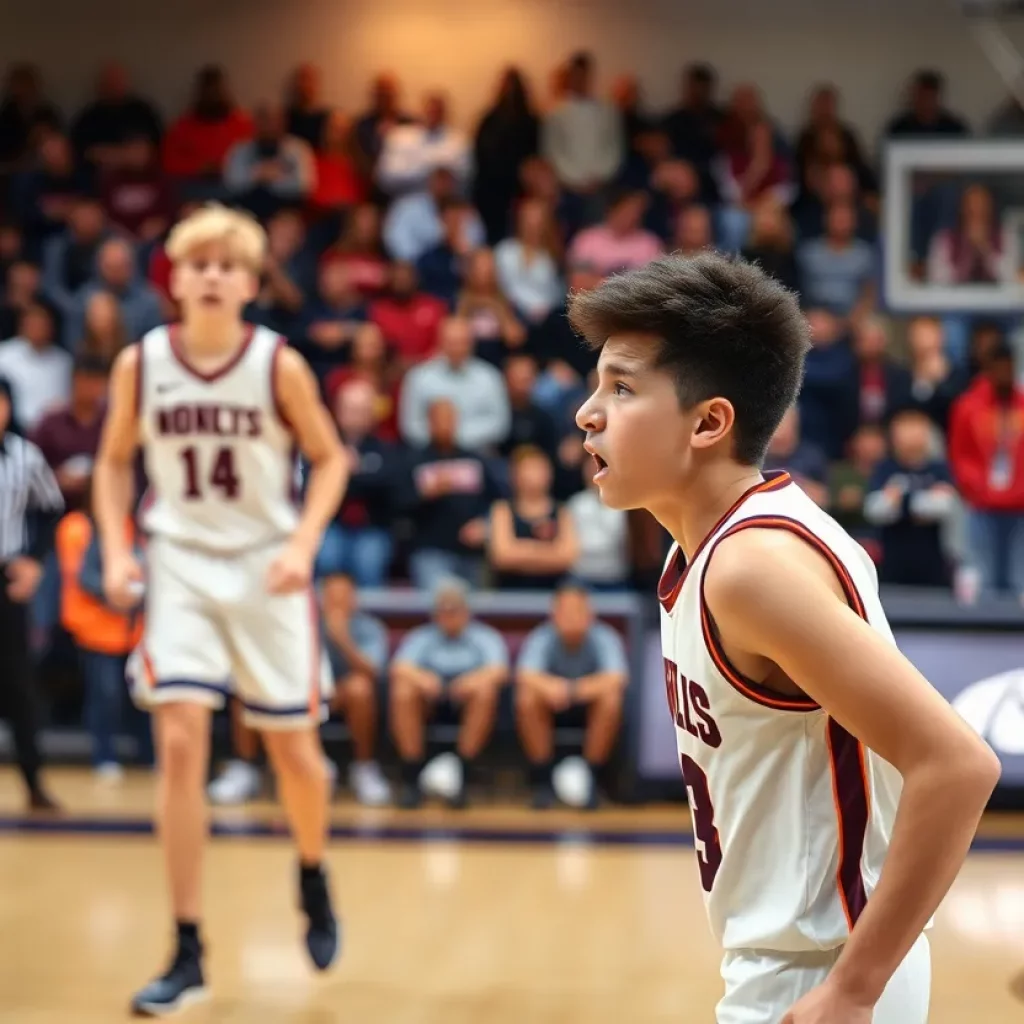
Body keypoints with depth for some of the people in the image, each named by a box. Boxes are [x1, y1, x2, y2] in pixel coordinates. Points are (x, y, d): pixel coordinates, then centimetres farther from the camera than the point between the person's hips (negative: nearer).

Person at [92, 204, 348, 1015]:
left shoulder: (279, 366, -10)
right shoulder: (141, 364, -5)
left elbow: (329, 458, 0)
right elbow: (115, 461, 9)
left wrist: (303, 544, -14)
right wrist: (116, 550, -4)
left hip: (266, 569, 0)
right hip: (181, 566, 1)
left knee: (294, 749, 8)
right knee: (180, 743, -11)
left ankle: (313, 877, 40)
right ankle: (188, 953, -5)